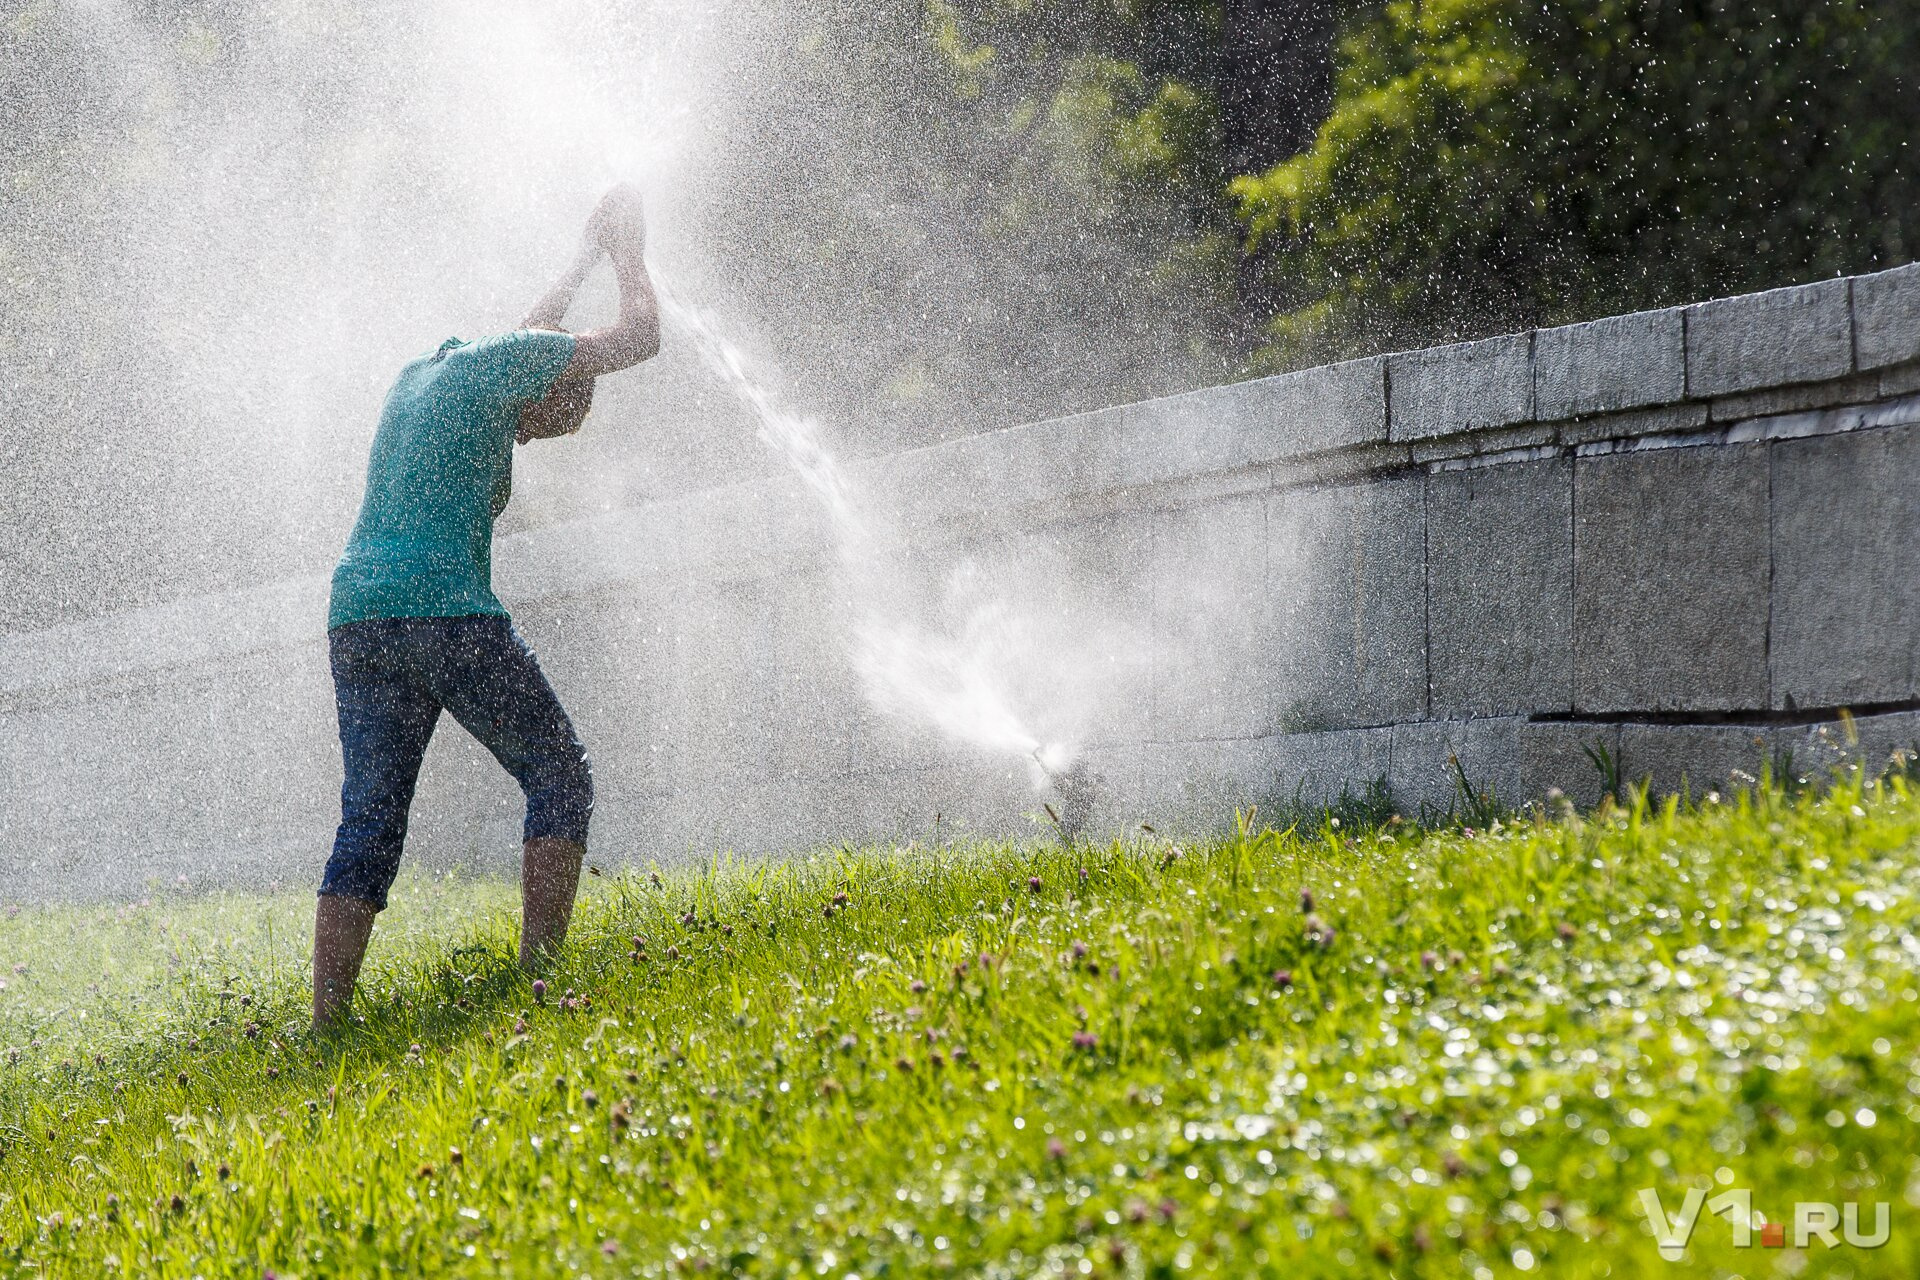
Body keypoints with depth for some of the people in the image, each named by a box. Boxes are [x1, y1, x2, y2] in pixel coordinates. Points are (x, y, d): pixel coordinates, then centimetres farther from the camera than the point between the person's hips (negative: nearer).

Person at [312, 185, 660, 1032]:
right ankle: (540, 972, -9)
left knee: (368, 825, 5)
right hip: (447, 613, -7)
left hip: (356, 620, 7)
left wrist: (586, 258, 52)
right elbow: (639, 337, 7)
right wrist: (628, 256, 25)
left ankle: (326, 1023, -5)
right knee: (559, 780, 4)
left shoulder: (420, 374, 25)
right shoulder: (494, 364, 3)